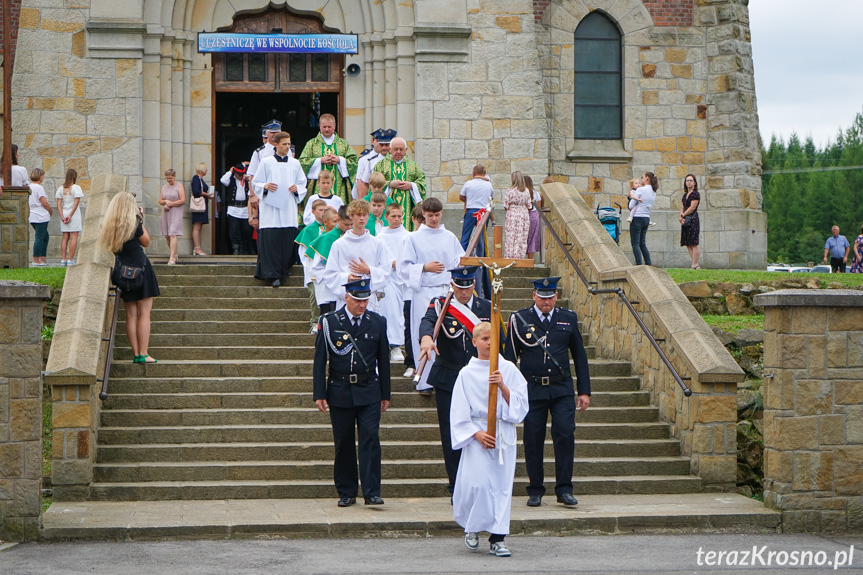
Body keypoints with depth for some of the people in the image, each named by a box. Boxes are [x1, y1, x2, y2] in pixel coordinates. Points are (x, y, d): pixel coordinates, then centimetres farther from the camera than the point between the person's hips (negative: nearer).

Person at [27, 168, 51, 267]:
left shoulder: (28, 187, 11)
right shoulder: (39, 188, -15)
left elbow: (27, 203, 17)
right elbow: (44, 203, -17)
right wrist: (50, 211, -2)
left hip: (32, 217, 9)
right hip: (41, 216, -9)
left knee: (45, 236, 18)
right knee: (40, 238, -4)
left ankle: (43, 258, 17)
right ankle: (36, 259, -4)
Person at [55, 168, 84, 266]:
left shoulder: (61, 188, 7)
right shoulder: (76, 187, -7)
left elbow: (59, 204, 1)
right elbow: (76, 203, -14)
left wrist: (62, 216, -3)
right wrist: (70, 215, -11)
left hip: (64, 214, 5)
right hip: (74, 214, -5)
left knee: (65, 237, 9)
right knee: (74, 237, -3)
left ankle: (63, 259, 5)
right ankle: (70, 260, -8)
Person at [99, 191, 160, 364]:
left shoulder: (108, 224, 3)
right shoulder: (133, 222, -10)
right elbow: (146, 242, 0)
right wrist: (141, 221, 5)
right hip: (140, 267, -5)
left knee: (131, 315, 8)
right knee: (144, 314, -1)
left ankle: (136, 354, 7)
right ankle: (143, 354, -5)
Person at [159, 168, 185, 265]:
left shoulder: (179, 186, -1)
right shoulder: (164, 187, 16)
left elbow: (183, 200, -9)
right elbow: (160, 201, 16)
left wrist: (170, 204, -10)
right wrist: (165, 201, -7)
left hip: (176, 213, -6)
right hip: (166, 213, 6)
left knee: (173, 234, -16)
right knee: (167, 236, 6)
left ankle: (172, 258, -20)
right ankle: (174, 254, 23)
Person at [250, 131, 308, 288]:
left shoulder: (295, 164, 13)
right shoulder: (266, 162, 6)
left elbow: (303, 184, 19)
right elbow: (255, 183, 9)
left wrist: (297, 188, -3)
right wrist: (265, 186, -12)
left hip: (289, 211, 3)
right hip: (271, 209, -3)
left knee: (288, 240, -3)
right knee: (271, 240, -11)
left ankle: (284, 269, 12)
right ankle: (274, 274, -10)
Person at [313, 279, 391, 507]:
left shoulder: (377, 323, 5)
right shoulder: (329, 322, -1)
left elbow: (383, 360, 11)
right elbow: (320, 360, 0)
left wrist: (385, 394, 12)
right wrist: (319, 394, -4)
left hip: (369, 392, 1)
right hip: (339, 392, -1)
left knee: (370, 439, -9)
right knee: (343, 443, 4)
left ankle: (372, 492, -8)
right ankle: (346, 493, 14)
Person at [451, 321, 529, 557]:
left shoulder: (508, 369, 5)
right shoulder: (467, 373, 1)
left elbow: (519, 404, 1)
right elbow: (459, 412, 0)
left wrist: (503, 387, -15)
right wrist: (477, 434, -10)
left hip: (504, 434, 2)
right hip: (476, 435, -2)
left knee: (502, 484, -1)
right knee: (478, 483, -12)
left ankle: (497, 539, 5)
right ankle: (471, 528, 13)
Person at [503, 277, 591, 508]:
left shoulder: (568, 318, 8)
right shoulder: (519, 319, 2)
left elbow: (579, 356, 12)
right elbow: (510, 356, 5)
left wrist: (584, 391, 9)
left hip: (562, 388, 1)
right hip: (532, 389, -1)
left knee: (565, 433, -10)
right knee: (533, 439, 0)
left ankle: (564, 489, -1)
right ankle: (535, 491, 12)